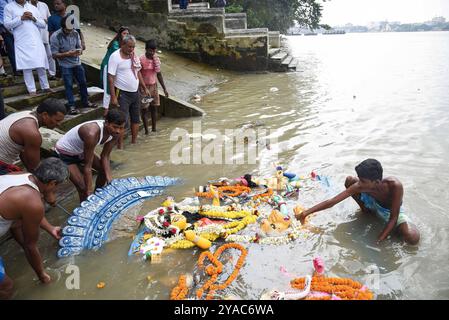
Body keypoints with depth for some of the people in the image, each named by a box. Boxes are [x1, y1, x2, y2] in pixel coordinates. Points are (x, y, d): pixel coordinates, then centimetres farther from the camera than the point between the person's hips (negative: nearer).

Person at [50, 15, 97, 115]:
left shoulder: (75, 33, -4)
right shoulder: (55, 36, -16)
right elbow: (54, 54, -15)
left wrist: (80, 51, -16)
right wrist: (67, 54, -27)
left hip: (77, 63, 5)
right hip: (65, 65, -5)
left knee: (83, 82, 11)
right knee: (69, 85, -2)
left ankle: (85, 101, 27)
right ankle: (71, 106, 8)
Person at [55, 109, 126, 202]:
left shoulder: (115, 133, -19)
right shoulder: (92, 133, -41)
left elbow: (105, 156, -9)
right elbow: (87, 167, -34)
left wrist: (110, 180, -17)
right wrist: (89, 192, -30)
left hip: (81, 150, 7)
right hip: (65, 153, -7)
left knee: (104, 169, 11)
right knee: (83, 187, -14)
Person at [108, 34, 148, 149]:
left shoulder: (134, 56, 8)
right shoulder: (115, 56, -12)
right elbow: (111, 77, -16)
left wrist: (145, 88, 15)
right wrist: (113, 96, -20)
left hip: (135, 92, 7)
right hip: (122, 93, -7)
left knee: (136, 119, 14)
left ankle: (134, 141, 27)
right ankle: (120, 145, 4)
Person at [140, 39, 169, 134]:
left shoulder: (156, 59, 1)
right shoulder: (141, 60, -15)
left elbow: (159, 74, 8)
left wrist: (164, 89, 7)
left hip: (154, 86, 5)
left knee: (154, 108, 10)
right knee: (144, 109, 3)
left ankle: (154, 129, 22)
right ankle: (146, 131, 12)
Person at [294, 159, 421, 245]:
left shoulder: (395, 185, -41)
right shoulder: (359, 186, -31)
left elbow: (394, 217, -30)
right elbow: (331, 202, -28)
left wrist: (378, 241, -35)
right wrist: (305, 213, -32)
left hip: (391, 211, -3)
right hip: (375, 205, 3)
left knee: (413, 238, -33)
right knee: (349, 180, -20)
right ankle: (366, 211, 5)